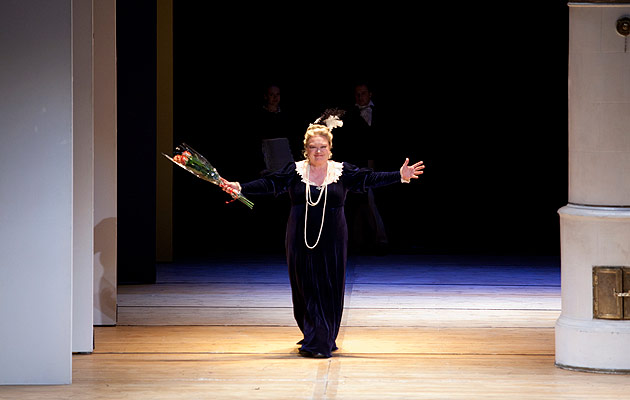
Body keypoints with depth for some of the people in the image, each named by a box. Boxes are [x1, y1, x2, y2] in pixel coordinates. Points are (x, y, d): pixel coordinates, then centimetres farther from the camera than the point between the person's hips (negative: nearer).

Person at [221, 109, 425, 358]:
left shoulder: (343, 172, 2)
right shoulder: (294, 171, 2)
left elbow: (370, 179, -2)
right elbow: (269, 184, -4)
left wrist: (400, 176, -12)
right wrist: (240, 188, -14)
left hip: (331, 242, 0)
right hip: (301, 241, 1)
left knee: (329, 289, -3)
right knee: (304, 287, 3)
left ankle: (320, 342, 2)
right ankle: (312, 337, 17)